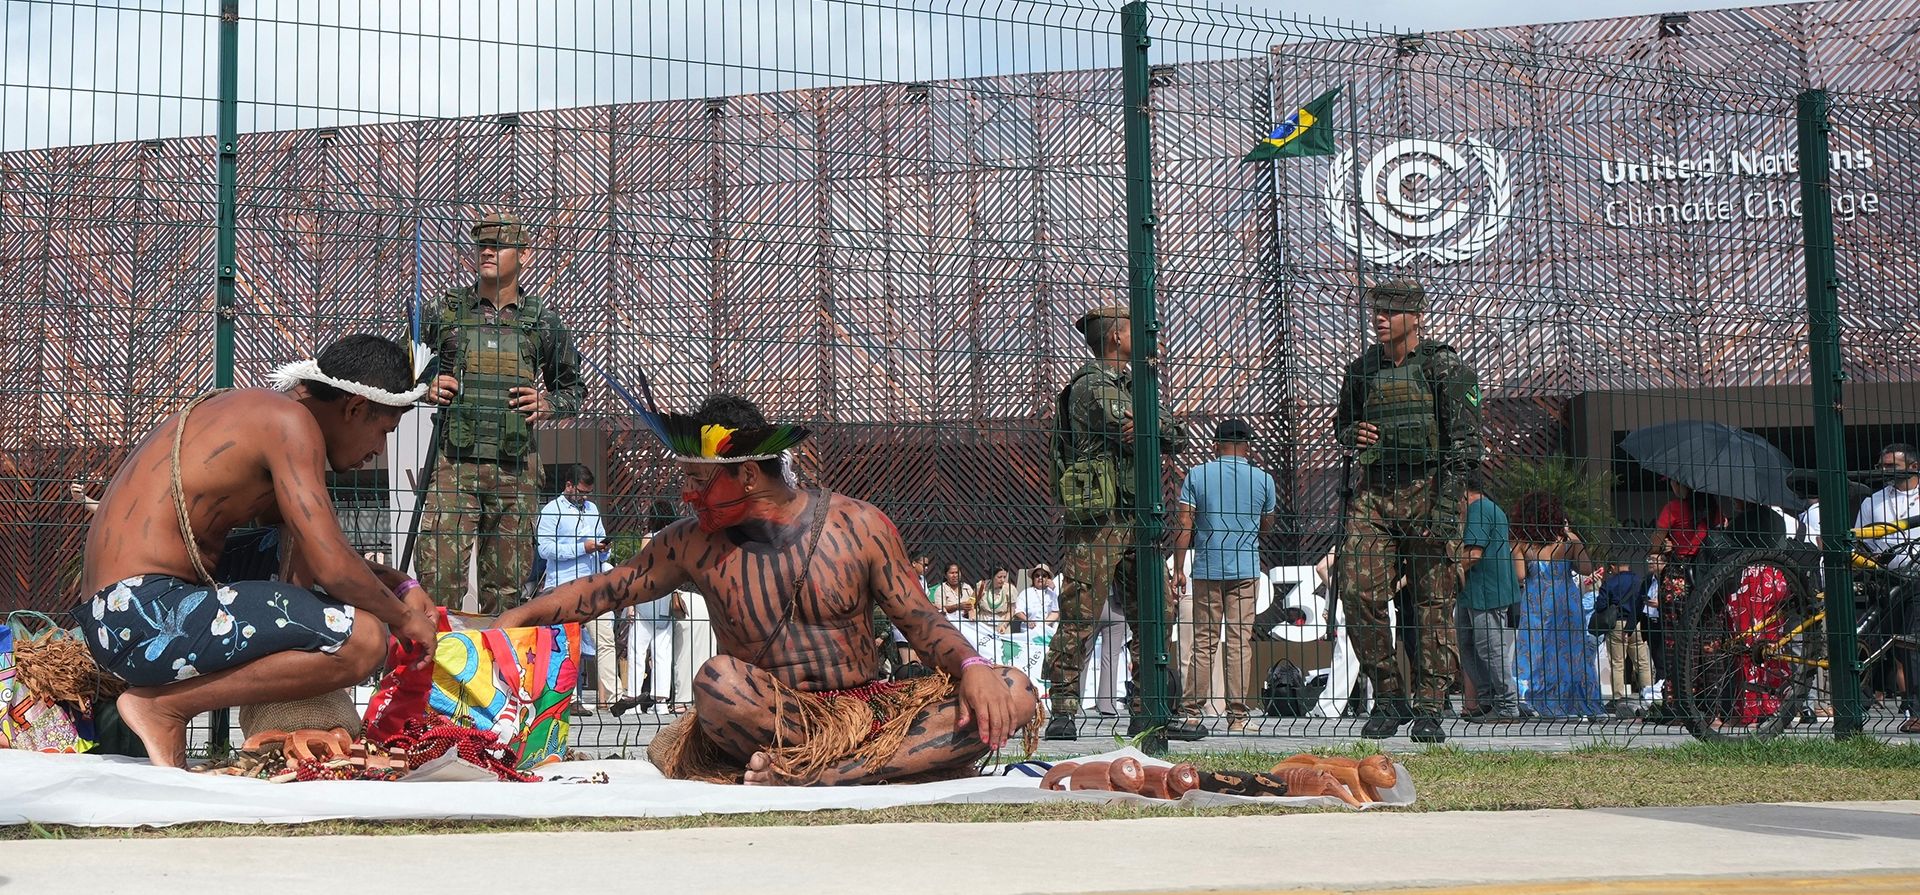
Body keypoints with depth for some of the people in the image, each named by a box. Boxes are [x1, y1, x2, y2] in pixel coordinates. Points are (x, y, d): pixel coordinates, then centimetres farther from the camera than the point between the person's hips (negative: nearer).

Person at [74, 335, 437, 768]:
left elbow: (310, 562, 28)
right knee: (362, 638, -20)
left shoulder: (256, 412, 21)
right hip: (147, 615, -11)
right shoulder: (290, 420, -9)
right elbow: (333, 568, -16)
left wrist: (397, 584, 20)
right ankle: (162, 706, -10)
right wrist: (403, 617, 1)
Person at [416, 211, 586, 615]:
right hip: (454, 462, -1)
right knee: (437, 573, -12)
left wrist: (549, 405, -4)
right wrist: (426, 388, -5)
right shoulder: (447, 309, 6)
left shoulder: (543, 321, 8)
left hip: (515, 470, 1)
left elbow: (573, 388, 17)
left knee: (506, 586, 6)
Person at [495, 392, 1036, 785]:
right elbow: (602, 590, 14)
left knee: (1012, 694, -24)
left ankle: (810, 776, -36)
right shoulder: (693, 545, 3)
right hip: (768, 720, -1)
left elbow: (920, 621, 0)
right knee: (719, 681, -35)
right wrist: (515, 619, 7)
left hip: (869, 708, 1)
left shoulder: (859, 527, 0)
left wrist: (971, 667, -18)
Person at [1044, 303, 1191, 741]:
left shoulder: (1129, 387, 21)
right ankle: (1063, 713, -8)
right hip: (1096, 519, -9)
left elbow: (1177, 437, 13)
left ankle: (1147, 712, 13)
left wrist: (1149, 428, -6)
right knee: (1080, 618, -10)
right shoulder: (1091, 388, -7)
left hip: (1134, 520, 9)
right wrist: (1161, 429, 5)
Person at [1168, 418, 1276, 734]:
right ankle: (1237, 715, 2)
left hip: (1207, 568, 0)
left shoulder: (1196, 475, -1)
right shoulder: (1263, 479, 1)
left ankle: (1192, 710, 7)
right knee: (1240, 640, 2)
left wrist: (1179, 569, 1)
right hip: (1246, 569, 0)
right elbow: (1267, 526, 13)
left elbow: (1183, 525, -4)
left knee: (1204, 640, 7)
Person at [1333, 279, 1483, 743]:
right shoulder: (1362, 369, 12)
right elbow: (1341, 423, 27)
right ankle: (1387, 699, 3)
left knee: (1433, 601, -2)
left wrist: (1446, 507, -15)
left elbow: (1464, 443, -6)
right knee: (1359, 591, -8)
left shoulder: (1446, 367, -2)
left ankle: (1429, 709, 4)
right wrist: (1353, 434, 1)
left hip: (1428, 490, -4)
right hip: (1373, 492, 4)